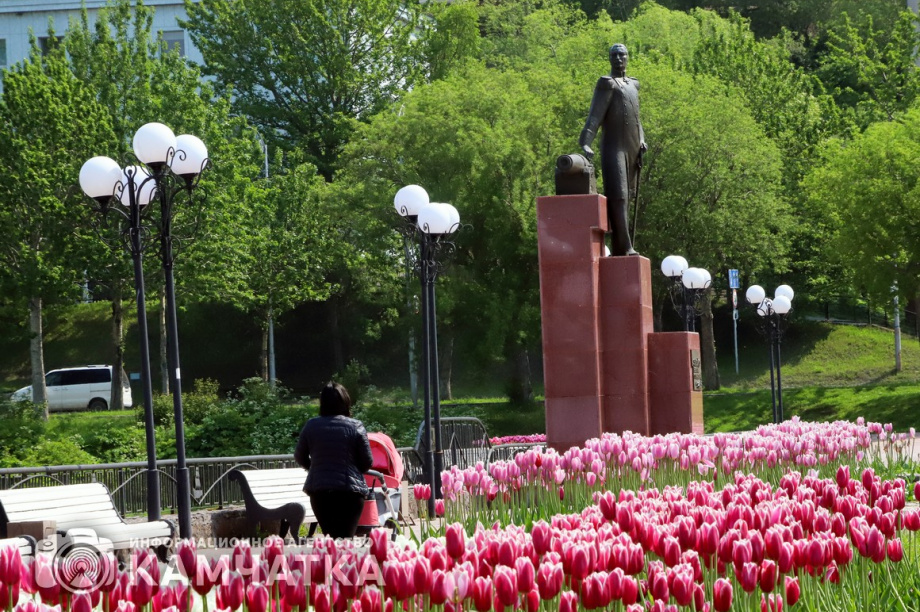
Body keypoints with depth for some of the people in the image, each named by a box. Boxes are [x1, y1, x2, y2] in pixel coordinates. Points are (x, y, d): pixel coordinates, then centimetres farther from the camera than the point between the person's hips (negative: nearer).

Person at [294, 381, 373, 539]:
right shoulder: (355, 426, -3)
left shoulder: (311, 426, 3)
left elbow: (299, 457, 13)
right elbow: (367, 462, 0)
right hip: (350, 490, -2)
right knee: (346, 537, -4)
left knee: (330, 536, 12)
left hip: (319, 491, 2)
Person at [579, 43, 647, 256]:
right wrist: (585, 143, -27)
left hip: (632, 150, 8)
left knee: (626, 197, 7)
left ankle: (617, 247, 9)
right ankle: (625, 246, -22)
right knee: (617, 196, -15)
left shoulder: (632, 85, 20)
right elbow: (594, 116, -14)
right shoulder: (607, 84, -4)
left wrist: (641, 140, 9)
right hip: (614, 148, -8)